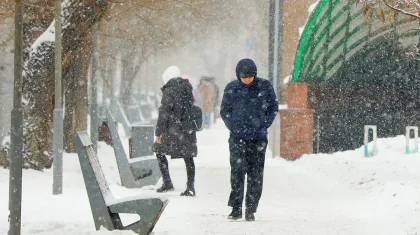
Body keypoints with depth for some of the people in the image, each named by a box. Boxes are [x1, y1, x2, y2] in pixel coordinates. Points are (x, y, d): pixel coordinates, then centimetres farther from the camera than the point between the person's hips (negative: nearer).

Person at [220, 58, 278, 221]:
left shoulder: (265, 87, 0)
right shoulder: (231, 89, 2)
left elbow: (273, 108, 9)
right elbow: (224, 111, 12)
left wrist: (264, 126, -1)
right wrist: (233, 127, 0)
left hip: (258, 138, 0)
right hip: (237, 138, 0)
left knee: (255, 175, 1)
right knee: (237, 172, -7)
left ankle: (250, 210, 7)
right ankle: (236, 209, -1)